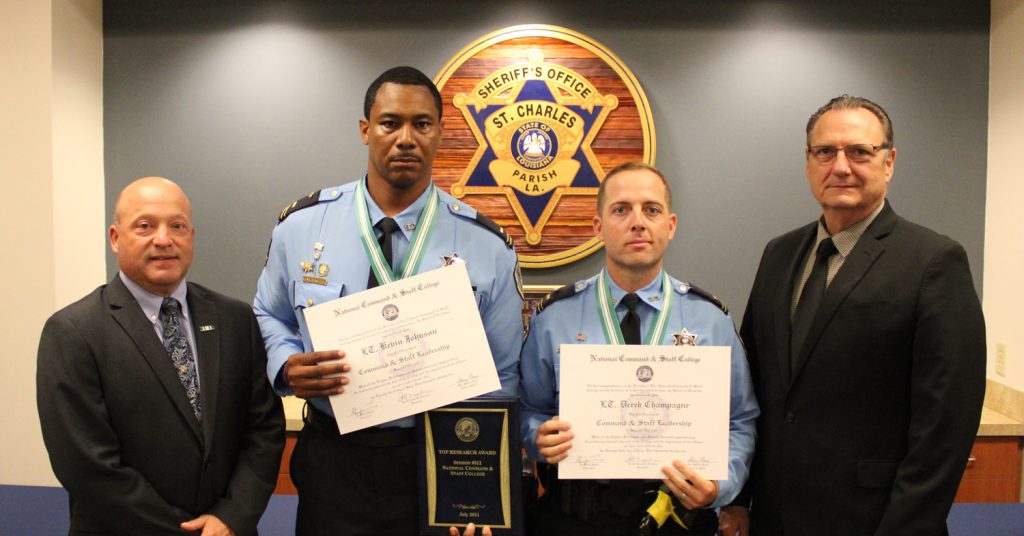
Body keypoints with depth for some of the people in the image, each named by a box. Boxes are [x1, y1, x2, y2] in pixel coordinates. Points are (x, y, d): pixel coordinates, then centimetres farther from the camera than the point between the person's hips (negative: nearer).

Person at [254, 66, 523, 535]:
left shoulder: (487, 245, -6)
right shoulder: (301, 224, -3)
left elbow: (501, 378, 0)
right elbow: (269, 316, 12)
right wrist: (287, 367, -10)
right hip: (331, 460, 1)